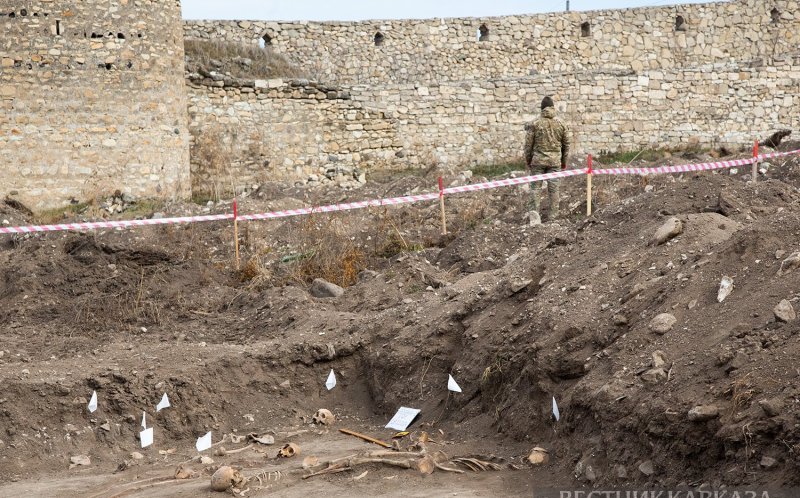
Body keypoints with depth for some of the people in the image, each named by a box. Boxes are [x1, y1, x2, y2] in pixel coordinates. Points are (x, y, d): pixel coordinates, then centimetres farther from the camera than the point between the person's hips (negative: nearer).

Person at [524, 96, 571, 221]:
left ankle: (536, 212, 3)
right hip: (554, 161, 2)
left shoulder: (534, 124, -5)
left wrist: (528, 160, 12)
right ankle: (553, 213, 9)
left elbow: (528, 144, -1)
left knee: (536, 187, 5)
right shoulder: (561, 124, 2)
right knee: (553, 187, 6)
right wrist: (564, 161, 19)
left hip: (538, 160, -2)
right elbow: (566, 145, 9)